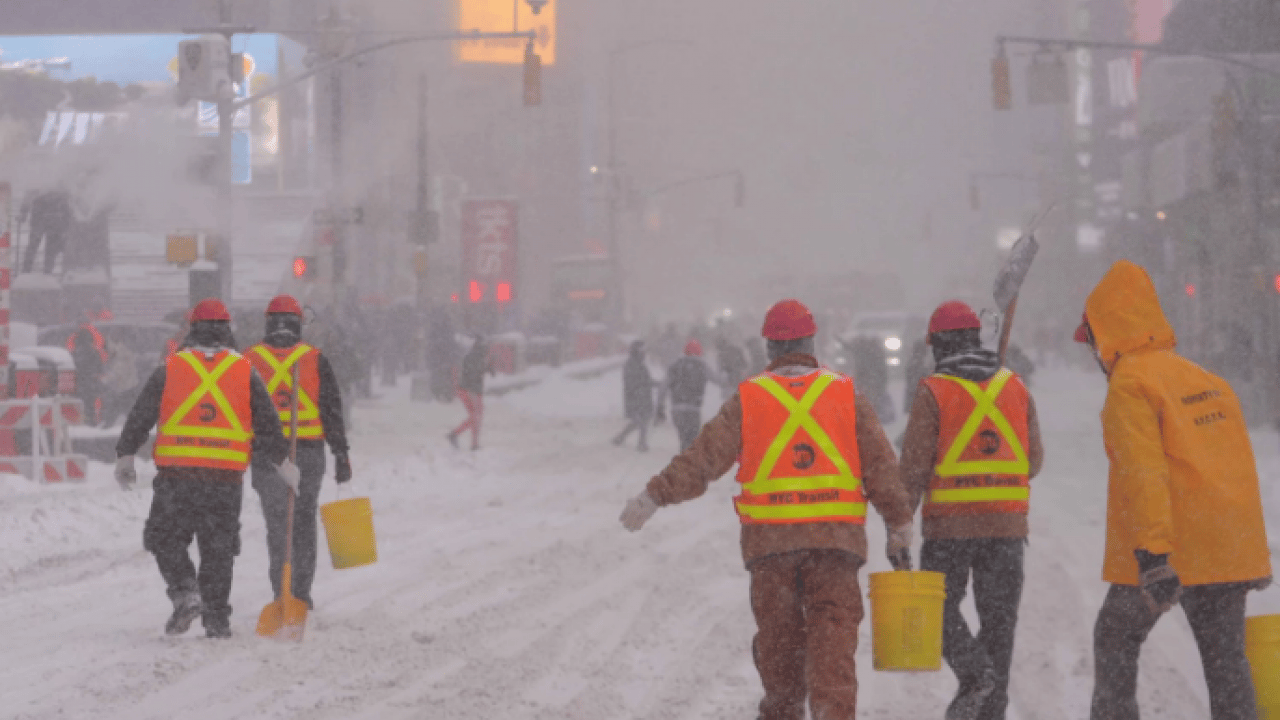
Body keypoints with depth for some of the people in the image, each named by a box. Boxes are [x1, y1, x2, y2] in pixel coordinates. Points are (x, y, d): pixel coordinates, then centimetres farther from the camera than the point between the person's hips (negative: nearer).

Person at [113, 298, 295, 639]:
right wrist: (282, 461, 20)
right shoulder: (245, 372, 5)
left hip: (176, 474, -1)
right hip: (227, 478, 1)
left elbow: (140, 416, 4)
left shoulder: (170, 369, 3)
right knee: (218, 547, 9)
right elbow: (267, 423, 8)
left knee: (165, 538, 12)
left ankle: (185, 593, -9)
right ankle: (217, 618, 7)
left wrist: (125, 455, 13)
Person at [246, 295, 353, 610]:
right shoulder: (315, 360, 1)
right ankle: (301, 593, 14)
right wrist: (342, 455, 4)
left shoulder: (249, 361, 2)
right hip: (309, 454, 1)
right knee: (304, 522, 13)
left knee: (277, 523, 2)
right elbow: (333, 410, 0)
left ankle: (282, 593, -6)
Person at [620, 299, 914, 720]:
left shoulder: (747, 400, 2)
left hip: (769, 542, 0)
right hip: (835, 539, 0)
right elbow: (881, 465, 4)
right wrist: (900, 527, 10)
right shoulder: (847, 395, 5)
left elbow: (702, 460, -4)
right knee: (832, 640, -3)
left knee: (777, 637, 14)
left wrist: (654, 496, 2)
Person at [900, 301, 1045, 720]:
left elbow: (915, 464, -8)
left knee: (940, 607, 9)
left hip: (950, 524, -3)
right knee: (998, 617, 9)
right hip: (1007, 523, 4)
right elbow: (1034, 460, 12)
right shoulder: (1015, 388, 7)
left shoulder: (933, 392, -6)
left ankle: (974, 672, -14)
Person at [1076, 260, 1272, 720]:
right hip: (1229, 553, 6)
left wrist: (1152, 556, -27)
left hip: (1164, 552, -6)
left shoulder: (1131, 384, -9)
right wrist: (1255, 560, 26)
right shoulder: (1206, 380, 16)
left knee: (1116, 640, 11)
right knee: (1225, 657, 6)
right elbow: (1240, 465, 19)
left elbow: (1144, 474, -20)